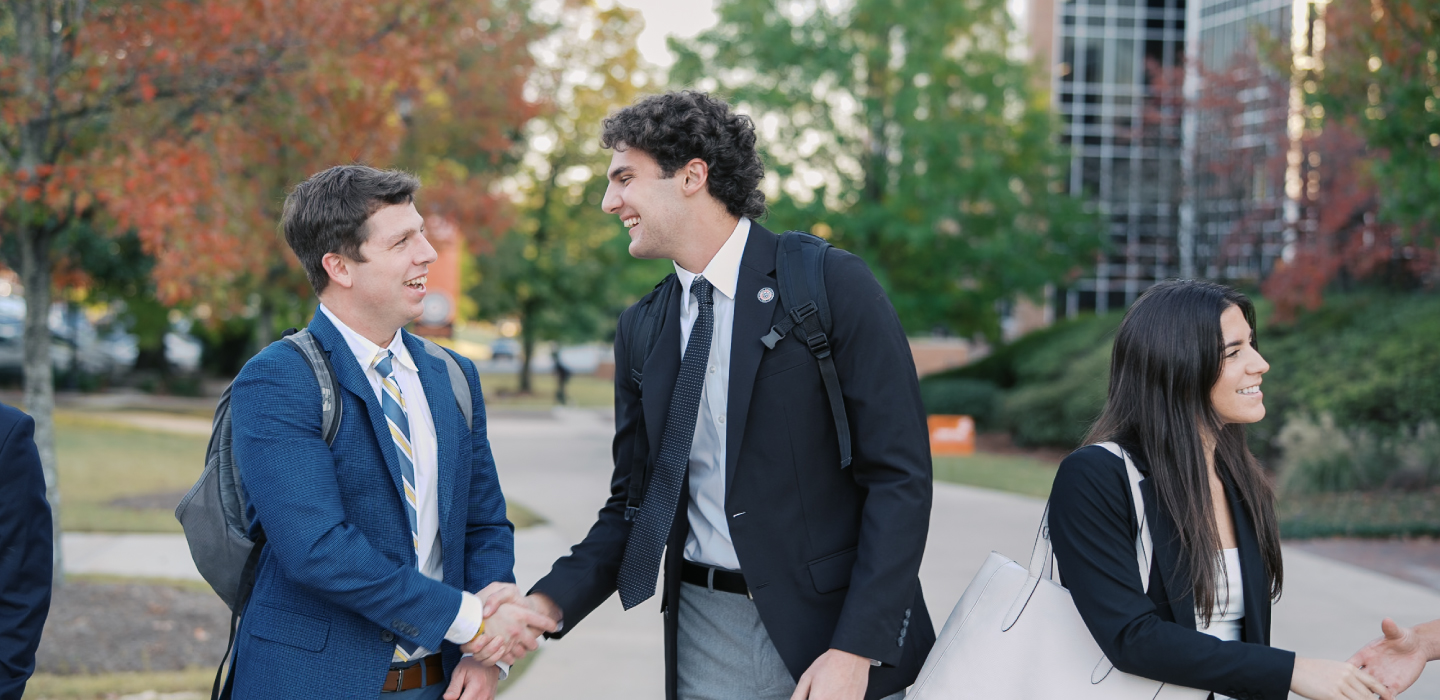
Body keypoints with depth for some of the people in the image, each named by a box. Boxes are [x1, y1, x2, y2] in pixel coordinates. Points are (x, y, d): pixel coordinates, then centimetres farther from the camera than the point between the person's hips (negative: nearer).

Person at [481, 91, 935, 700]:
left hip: (829, 627, -4)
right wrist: (550, 602, -7)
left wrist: (856, 649, -18)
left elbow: (900, 475, -11)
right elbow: (632, 505, 10)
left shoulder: (835, 285, -8)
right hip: (706, 648, 4)